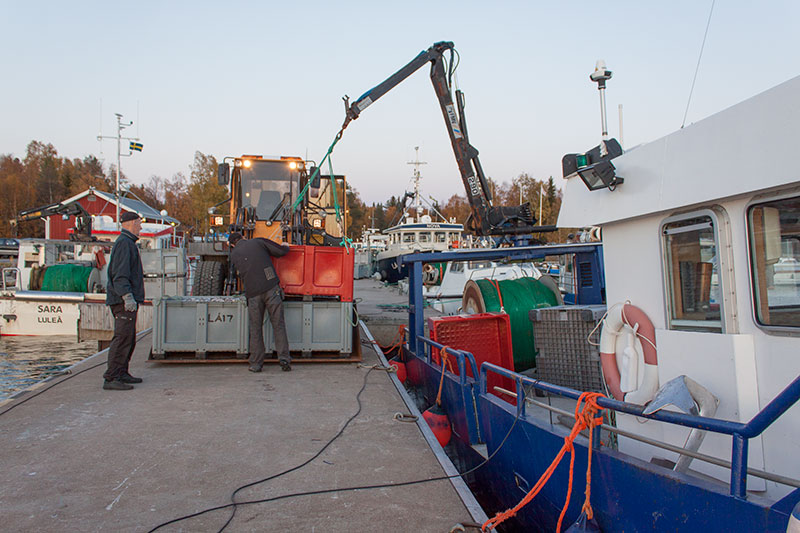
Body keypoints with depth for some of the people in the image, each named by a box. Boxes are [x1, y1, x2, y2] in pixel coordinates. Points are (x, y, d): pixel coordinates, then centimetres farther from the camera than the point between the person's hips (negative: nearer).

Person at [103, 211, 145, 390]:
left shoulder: (127, 242, 22)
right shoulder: (124, 243, -11)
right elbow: (120, 273, -20)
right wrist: (127, 296, -26)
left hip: (127, 300, 11)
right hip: (124, 301, -11)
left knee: (129, 338, 15)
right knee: (123, 337, -11)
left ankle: (122, 373, 23)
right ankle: (111, 378, -10)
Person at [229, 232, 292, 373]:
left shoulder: (234, 255, 15)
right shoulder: (258, 241, 9)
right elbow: (281, 251, 6)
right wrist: (286, 246, 28)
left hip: (253, 293, 1)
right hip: (271, 288, -1)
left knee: (255, 328, 10)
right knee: (278, 324, 5)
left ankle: (256, 363, 11)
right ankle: (284, 358, 0)